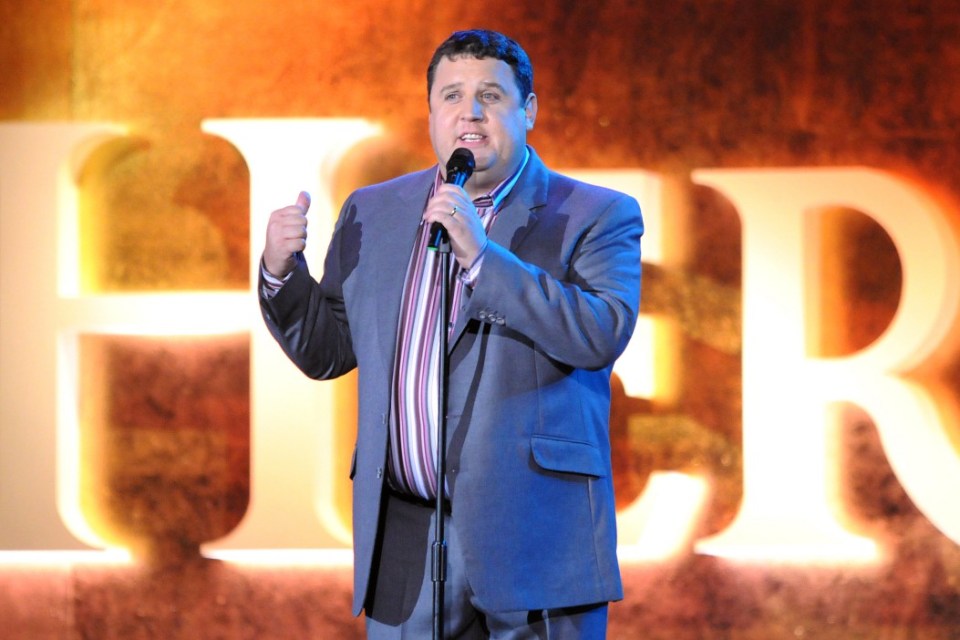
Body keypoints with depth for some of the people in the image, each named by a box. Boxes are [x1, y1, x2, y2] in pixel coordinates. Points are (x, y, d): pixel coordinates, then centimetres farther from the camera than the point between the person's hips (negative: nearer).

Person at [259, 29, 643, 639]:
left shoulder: (599, 217, 1)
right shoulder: (372, 214, 14)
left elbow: (603, 335, -15)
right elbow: (327, 350, 19)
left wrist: (479, 255, -20)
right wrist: (282, 269, 1)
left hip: (534, 539, -3)